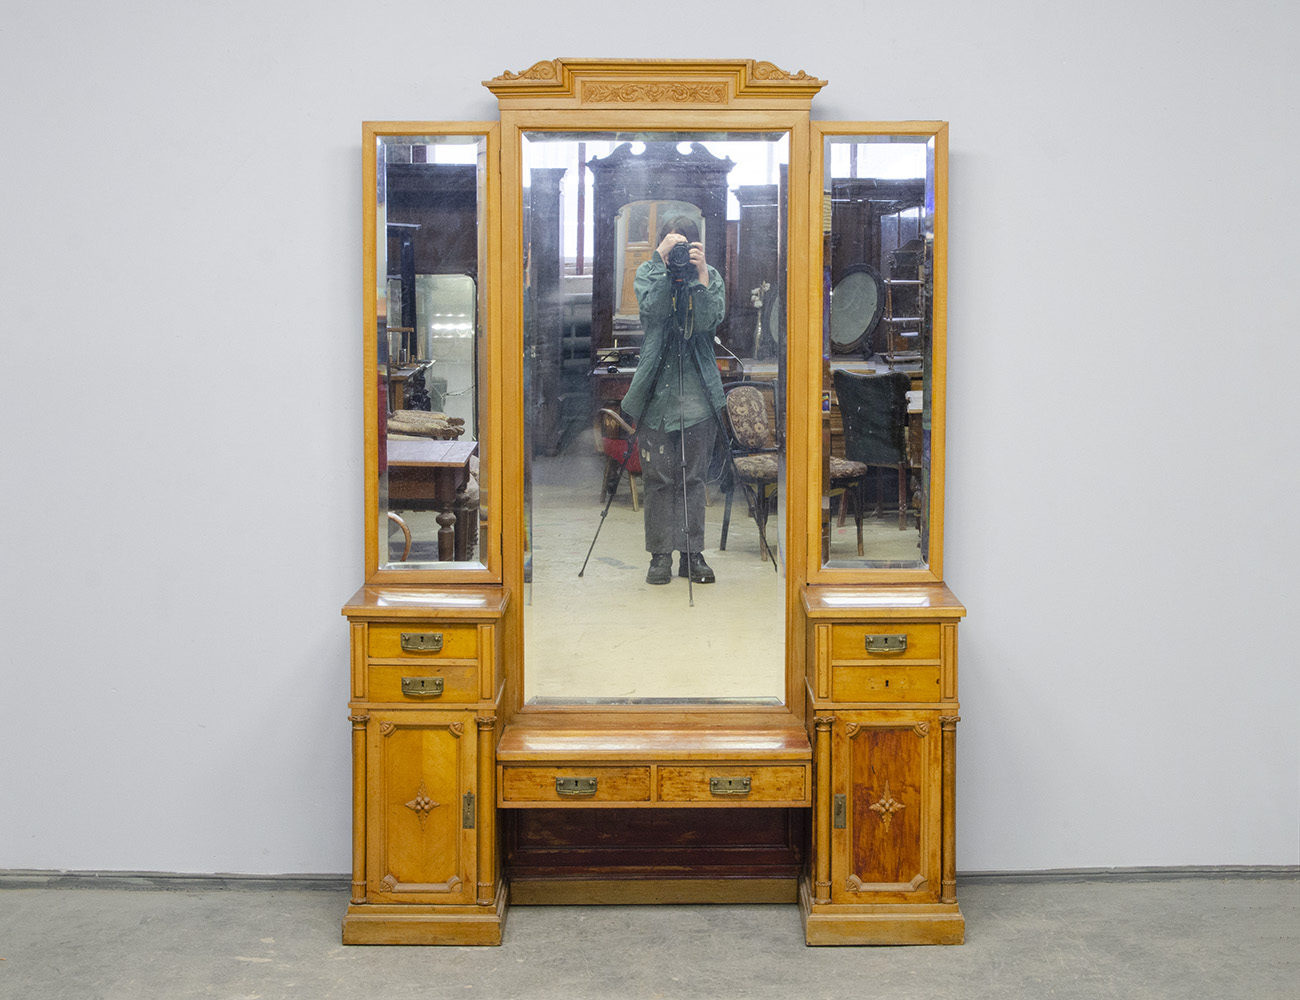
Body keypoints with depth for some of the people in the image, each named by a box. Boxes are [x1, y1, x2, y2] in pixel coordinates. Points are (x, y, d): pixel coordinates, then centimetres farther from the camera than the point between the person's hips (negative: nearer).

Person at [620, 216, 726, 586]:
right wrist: (662, 262, -18)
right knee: (658, 476, 1)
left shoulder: (710, 275, 5)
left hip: (697, 391, 1)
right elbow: (652, 311, -15)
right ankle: (660, 554, 8)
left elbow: (709, 321, -11)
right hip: (657, 389, 0)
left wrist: (700, 273, -17)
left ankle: (693, 553, 10)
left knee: (694, 476, 4)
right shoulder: (646, 272, 4)